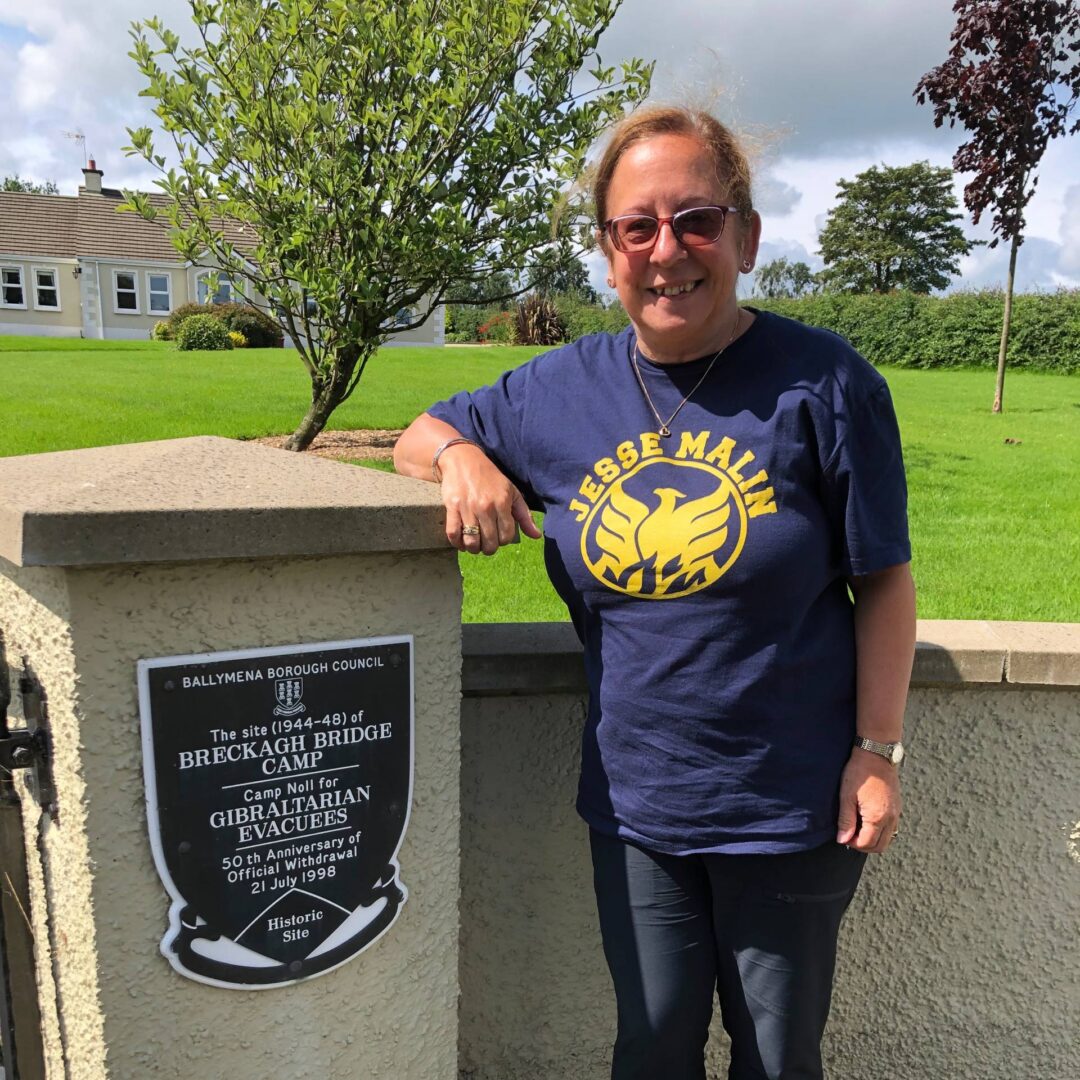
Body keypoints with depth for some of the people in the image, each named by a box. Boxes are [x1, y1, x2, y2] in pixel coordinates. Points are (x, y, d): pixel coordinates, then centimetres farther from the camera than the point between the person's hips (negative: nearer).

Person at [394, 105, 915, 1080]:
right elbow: (419, 437, 11)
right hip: (636, 802, 3)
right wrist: (462, 455, -11)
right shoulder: (561, 389, -2)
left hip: (790, 807, -2)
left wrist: (877, 749, -9)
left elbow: (883, 580, -6)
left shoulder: (824, 382, -11)